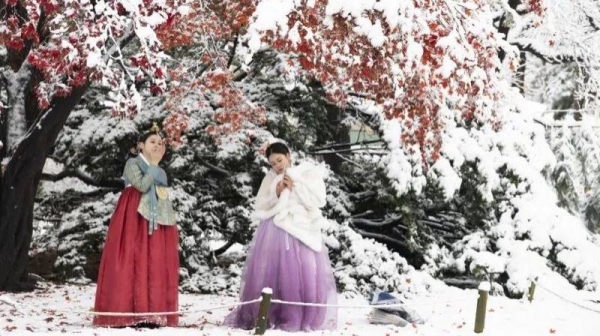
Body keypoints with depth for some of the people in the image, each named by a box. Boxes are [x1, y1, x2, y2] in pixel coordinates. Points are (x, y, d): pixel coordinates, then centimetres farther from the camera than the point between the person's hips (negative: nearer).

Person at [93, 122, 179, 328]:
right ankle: (127, 314, -15)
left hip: (156, 221, 7)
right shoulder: (133, 163, 0)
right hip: (135, 219, -7)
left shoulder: (160, 172, 20)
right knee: (132, 261, -11)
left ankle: (152, 313, -1)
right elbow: (142, 185, -17)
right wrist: (154, 163, -13)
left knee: (155, 263, 0)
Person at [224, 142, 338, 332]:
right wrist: (276, 194, -5)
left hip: (302, 231, -1)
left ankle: (307, 321, -7)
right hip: (275, 233, 1)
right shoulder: (270, 179, 13)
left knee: (306, 277, -9)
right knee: (271, 276, -4)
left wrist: (295, 186, -7)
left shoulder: (309, 172, 9)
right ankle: (264, 319, -2)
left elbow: (319, 200, -2)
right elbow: (260, 210, 9)